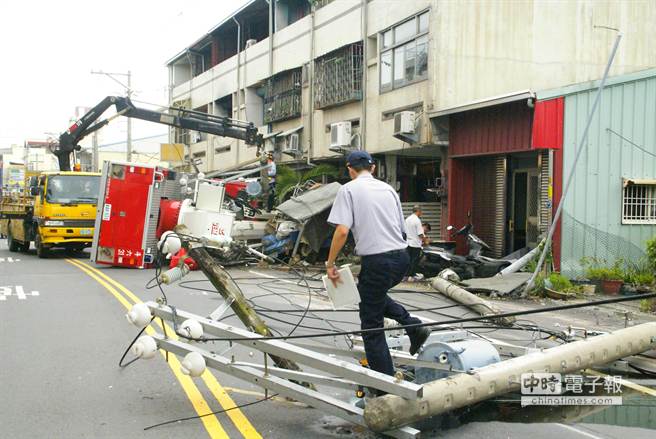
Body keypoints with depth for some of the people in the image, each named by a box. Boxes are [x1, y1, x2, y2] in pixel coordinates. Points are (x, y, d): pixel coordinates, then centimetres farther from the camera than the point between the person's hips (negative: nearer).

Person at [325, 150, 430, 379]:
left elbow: (342, 231, -13)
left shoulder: (348, 189, -2)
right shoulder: (388, 188, 16)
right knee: (375, 295, 33)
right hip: (401, 257, 7)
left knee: (371, 325, 5)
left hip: (376, 260, -7)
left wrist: (330, 264, -5)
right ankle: (413, 326, 17)